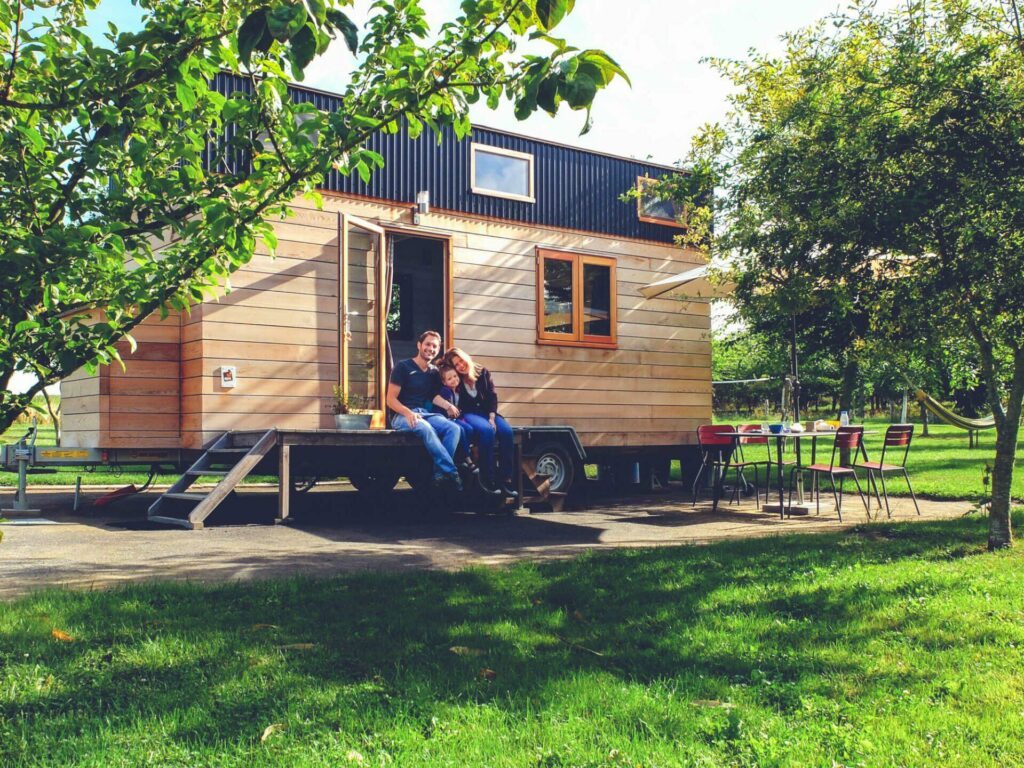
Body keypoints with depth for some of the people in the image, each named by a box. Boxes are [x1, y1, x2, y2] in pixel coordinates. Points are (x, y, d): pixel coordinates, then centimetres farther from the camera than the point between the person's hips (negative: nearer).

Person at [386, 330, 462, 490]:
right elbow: (391, 400, -5)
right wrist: (408, 413, -23)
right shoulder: (403, 367, 1)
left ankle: (440, 473, -34)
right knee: (425, 428, -39)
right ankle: (451, 472, -38)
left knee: (454, 428, -25)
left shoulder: (434, 372, 18)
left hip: (426, 414, 5)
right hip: (402, 416, -5)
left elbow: (434, 396, 5)